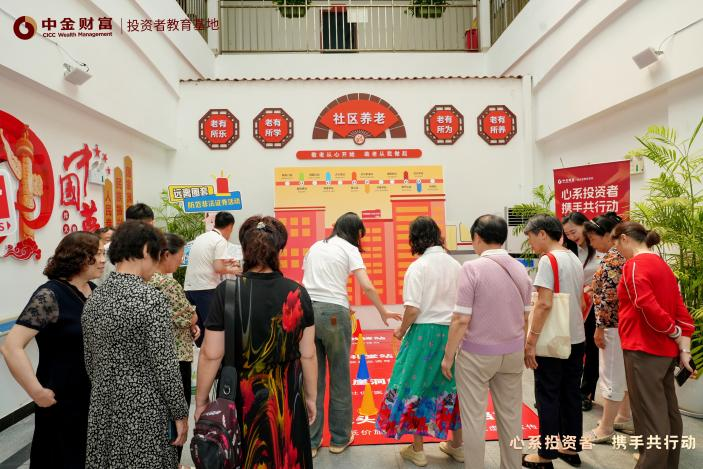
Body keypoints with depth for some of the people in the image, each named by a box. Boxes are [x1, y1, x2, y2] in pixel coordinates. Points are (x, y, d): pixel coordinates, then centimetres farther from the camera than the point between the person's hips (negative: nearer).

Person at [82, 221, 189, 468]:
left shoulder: (93, 298, 2)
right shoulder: (151, 298, -20)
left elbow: (90, 362, 10)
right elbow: (165, 365, -18)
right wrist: (180, 413, -8)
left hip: (103, 410, 7)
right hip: (144, 412, -6)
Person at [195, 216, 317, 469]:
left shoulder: (227, 291, -14)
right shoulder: (297, 293, -10)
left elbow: (211, 355, -11)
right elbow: (308, 355, -5)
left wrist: (201, 400, 3)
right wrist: (310, 397, 9)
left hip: (239, 400, -1)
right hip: (286, 399, 1)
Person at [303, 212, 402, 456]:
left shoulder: (315, 246, 18)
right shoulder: (350, 249, 2)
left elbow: (305, 280, 15)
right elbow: (367, 287, -7)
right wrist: (384, 313, 3)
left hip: (307, 310, 5)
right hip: (333, 313, -5)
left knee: (312, 377, 12)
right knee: (339, 377, 10)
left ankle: (310, 441, 20)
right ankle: (339, 438, 24)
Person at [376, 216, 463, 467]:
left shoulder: (418, 266, -13)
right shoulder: (455, 265, 1)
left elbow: (413, 308, -17)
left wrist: (401, 331, -2)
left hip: (425, 332, -5)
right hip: (453, 331, 5)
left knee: (416, 385, 10)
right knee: (451, 385, 18)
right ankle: (457, 446, 33)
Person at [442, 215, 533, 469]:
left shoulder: (472, 268, -16)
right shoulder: (520, 269, 2)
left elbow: (462, 319, -18)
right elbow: (526, 317, 9)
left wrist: (448, 355, -7)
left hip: (478, 353, -5)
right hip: (513, 352, 6)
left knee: (474, 418, 7)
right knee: (511, 415, 17)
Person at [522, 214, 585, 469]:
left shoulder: (548, 259, -16)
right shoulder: (575, 259, 10)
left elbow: (544, 303, -22)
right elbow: (580, 302, 16)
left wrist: (531, 341, -19)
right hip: (576, 338, 8)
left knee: (547, 397, 3)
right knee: (571, 394, 16)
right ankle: (571, 448, 28)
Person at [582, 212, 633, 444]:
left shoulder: (612, 258, -19)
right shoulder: (622, 254, 11)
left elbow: (609, 296, -22)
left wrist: (599, 327, -17)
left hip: (614, 324, -10)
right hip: (625, 323, 10)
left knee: (611, 375, -1)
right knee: (623, 373, 20)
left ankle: (605, 429, 9)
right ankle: (624, 418, 34)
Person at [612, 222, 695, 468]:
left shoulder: (635, 264, -14)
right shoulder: (662, 264, 13)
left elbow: (648, 308, -24)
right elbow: (681, 310, 9)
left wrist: (676, 336, -9)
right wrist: (684, 348, 5)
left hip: (644, 350, -9)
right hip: (666, 350, 10)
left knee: (649, 417, -3)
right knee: (668, 412, 19)